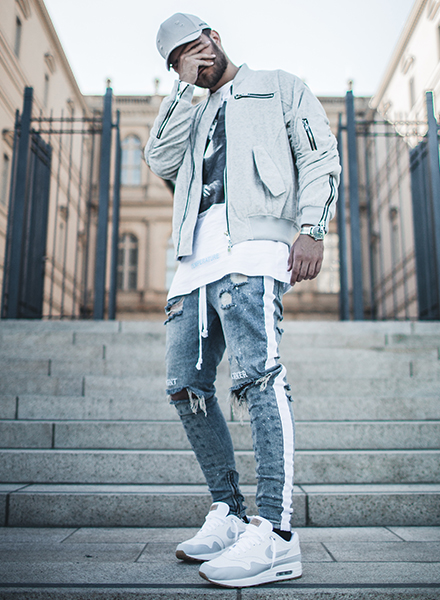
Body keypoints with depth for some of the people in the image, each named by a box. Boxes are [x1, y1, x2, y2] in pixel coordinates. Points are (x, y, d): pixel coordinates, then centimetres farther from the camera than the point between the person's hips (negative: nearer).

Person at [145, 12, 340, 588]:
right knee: (187, 387, -1)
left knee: (257, 374, -22)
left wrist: (311, 226, -10)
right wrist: (184, 85, 18)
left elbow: (320, 158, 7)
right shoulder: (193, 114, 35)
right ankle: (228, 514, 9)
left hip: (252, 245, -6)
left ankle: (276, 533, -21)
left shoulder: (280, 87, 21)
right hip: (196, 258, 6)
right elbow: (160, 159, 14)